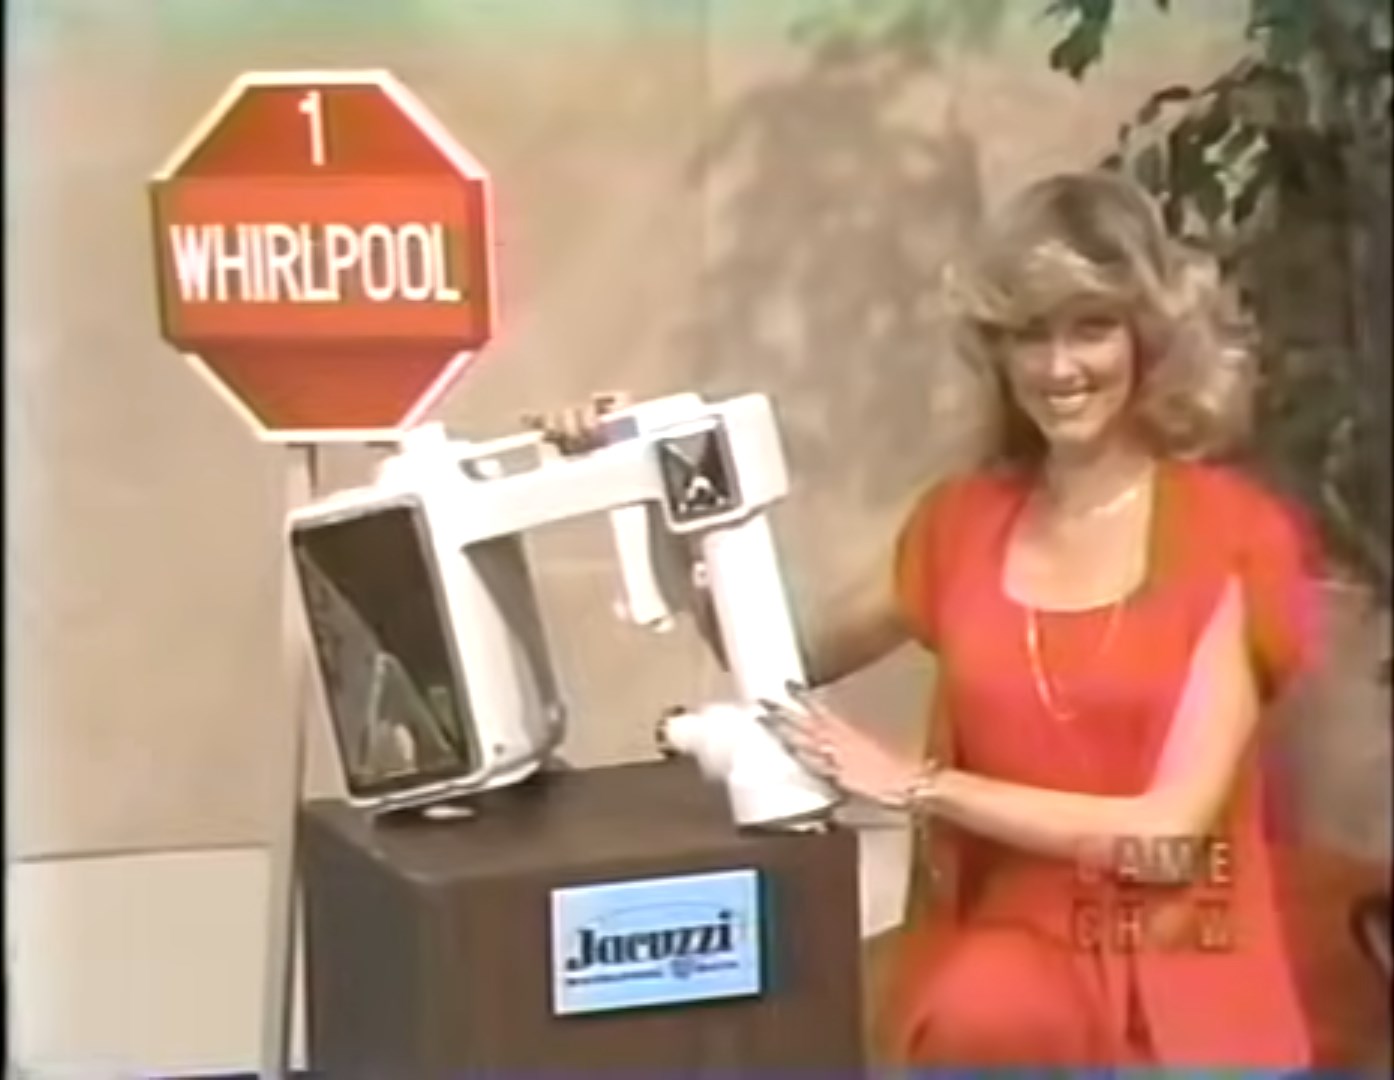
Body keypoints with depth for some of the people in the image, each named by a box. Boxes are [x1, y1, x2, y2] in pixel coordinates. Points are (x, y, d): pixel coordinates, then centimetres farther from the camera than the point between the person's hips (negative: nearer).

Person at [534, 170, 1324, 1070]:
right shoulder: (965, 520, 9)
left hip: (1178, 974, -2)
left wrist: (920, 786, -15)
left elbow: (1172, 829, -12)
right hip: (1010, 944, 2)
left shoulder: (1234, 534, -5)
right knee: (982, 1021, -33)